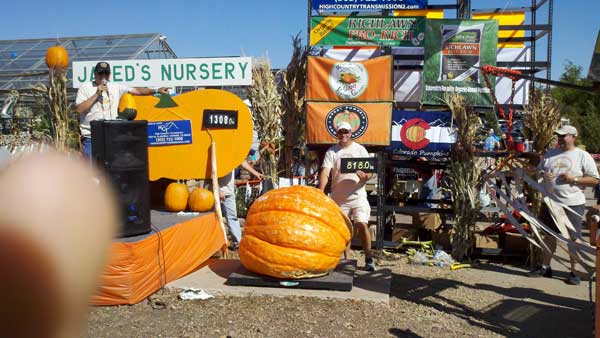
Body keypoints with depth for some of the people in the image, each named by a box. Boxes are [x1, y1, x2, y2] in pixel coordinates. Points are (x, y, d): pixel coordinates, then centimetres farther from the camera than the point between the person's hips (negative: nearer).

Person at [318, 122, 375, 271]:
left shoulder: (360, 149, 6)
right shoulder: (332, 151, 4)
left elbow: (370, 171, 4)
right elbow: (325, 172, -9)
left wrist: (366, 176, -21)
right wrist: (321, 191, -25)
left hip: (358, 196, -1)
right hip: (339, 197, 1)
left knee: (362, 224, -12)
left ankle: (369, 259, 0)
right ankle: (346, 259, 19)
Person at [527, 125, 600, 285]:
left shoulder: (583, 156, -4)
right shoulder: (550, 154, 10)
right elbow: (538, 170, 17)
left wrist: (574, 179, -18)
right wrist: (543, 175, -6)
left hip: (573, 204, -4)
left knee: (574, 239, 3)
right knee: (549, 236, 13)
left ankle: (574, 272, 14)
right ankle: (545, 267, 24)